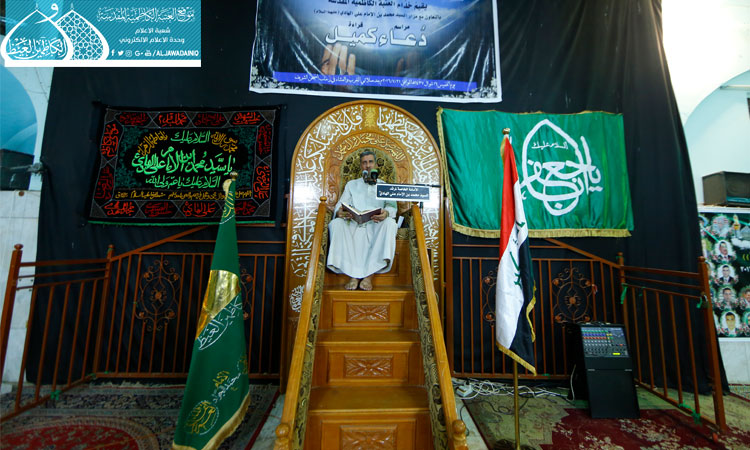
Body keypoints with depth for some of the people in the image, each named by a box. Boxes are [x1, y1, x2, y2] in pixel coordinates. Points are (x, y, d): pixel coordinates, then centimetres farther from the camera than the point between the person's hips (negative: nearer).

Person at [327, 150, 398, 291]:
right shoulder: (351, 184, 25)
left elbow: (392, 206, 5)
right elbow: (339, 206, 12)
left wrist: (386, 213, -21)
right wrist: (340, 212, -15)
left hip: (376, 227, -1)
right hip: (354, 226, 1)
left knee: (390, 223, -34)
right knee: (336, 224, -30)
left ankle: (369, 274, -35)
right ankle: (353, 274, -33)